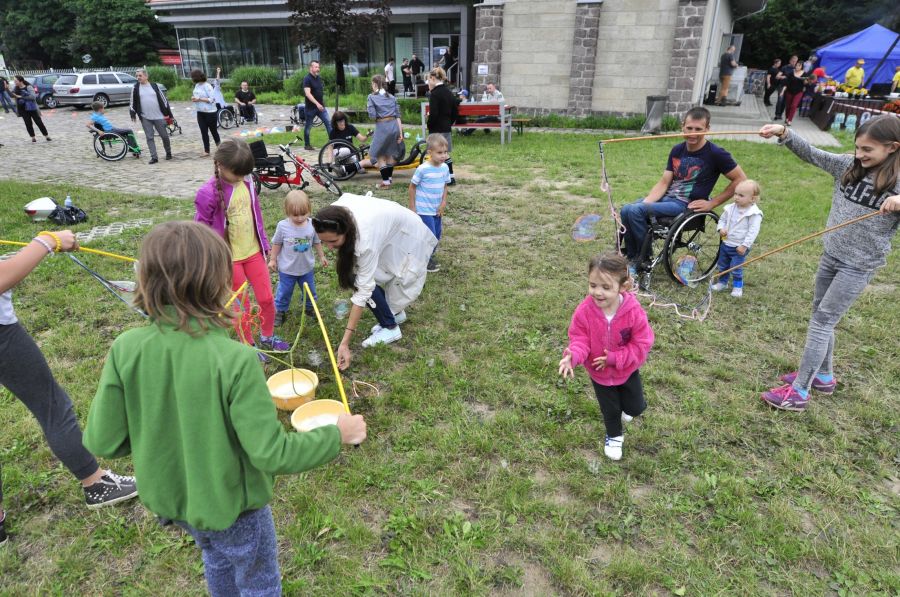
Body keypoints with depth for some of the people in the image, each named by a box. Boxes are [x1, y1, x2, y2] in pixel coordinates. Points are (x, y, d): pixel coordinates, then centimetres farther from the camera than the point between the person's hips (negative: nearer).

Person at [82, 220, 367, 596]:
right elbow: (273, 455, -30)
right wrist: (337, 434, -16)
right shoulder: (235, 360, -33)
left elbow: (101, 441, -13)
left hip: (168, 497, 5)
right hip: (230, 505, -4)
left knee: (217, 561, 35)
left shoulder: (124, 349, -20)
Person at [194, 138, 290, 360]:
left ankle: (268, 336, 37)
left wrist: (264, 243, 14)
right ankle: (249, 345, 30)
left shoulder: (246, 182, -3)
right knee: (240, 305, 10)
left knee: (267, 298, 13)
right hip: (229, 258, -5)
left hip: (253, 252, 5)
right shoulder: (208, 193, -20)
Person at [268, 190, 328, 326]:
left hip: (307, 267, 2)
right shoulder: (283, 226, -18)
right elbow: (276, 244, -4)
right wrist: (273, 260, 1)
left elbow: (317, 242, 3)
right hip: (287, 269, -2)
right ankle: (279, 311, 34)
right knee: (284, 292, 13)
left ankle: (310, 307, 46)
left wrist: (321, 256, 11)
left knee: (310, 291, 21)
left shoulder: (312, 225, -13)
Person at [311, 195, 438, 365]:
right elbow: (347, 197, 2)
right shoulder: (336, 213, -25)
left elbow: (363, 291, -39)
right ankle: (396, 313, 26)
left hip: (407, 239, -7)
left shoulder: (366, 239, -43)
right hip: (389, 225, 7)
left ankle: (390, 328, 2)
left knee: (367, 281, -17)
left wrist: (345, 343, -38)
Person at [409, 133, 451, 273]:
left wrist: (443, 203, -1)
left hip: (437, 210, 6)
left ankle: (430, 256, 34)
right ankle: (425, 260, 13)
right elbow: (412, 187, -9)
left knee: (437, 235, 15)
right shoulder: (422, 169, -18)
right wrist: (412, 207, -9)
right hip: (424, 210, -6)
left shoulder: (445, 168, -1)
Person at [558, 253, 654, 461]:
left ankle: (625, 406, 57)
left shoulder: (634, 311, -30)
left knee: (636, 407, 19)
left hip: (627, 370, 0)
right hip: (599, 373, 0)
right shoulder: (584, 311, -29)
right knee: (610, 410, 21)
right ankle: (614, 436, 52)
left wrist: (614, 358, -27)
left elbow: (641, 345, -21)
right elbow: (579, 339, -20)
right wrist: (573, 356, -42)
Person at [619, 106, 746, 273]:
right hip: (666, 197, 7)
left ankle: (645, 259, -7)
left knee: (635, 211, -24)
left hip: (686, 206, -7)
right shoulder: (677, 150, 10)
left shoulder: (715, 154, -8)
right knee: (626, 210, -13)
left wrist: (712, 203, -9)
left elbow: (740, 180, -4)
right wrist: (645, 202, -10)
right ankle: (631, 258, -1)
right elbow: (664, 183, 6)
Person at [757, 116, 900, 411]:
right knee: (821, 316, 17)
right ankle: (823, 376, 35)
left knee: (822, 321, -6)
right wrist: (784, 132, -12)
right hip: (830, 256, 6)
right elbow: (811, 153, 2)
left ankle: (798, 392, 1)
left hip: (858, 266, -6)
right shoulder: (848, 165, 0)